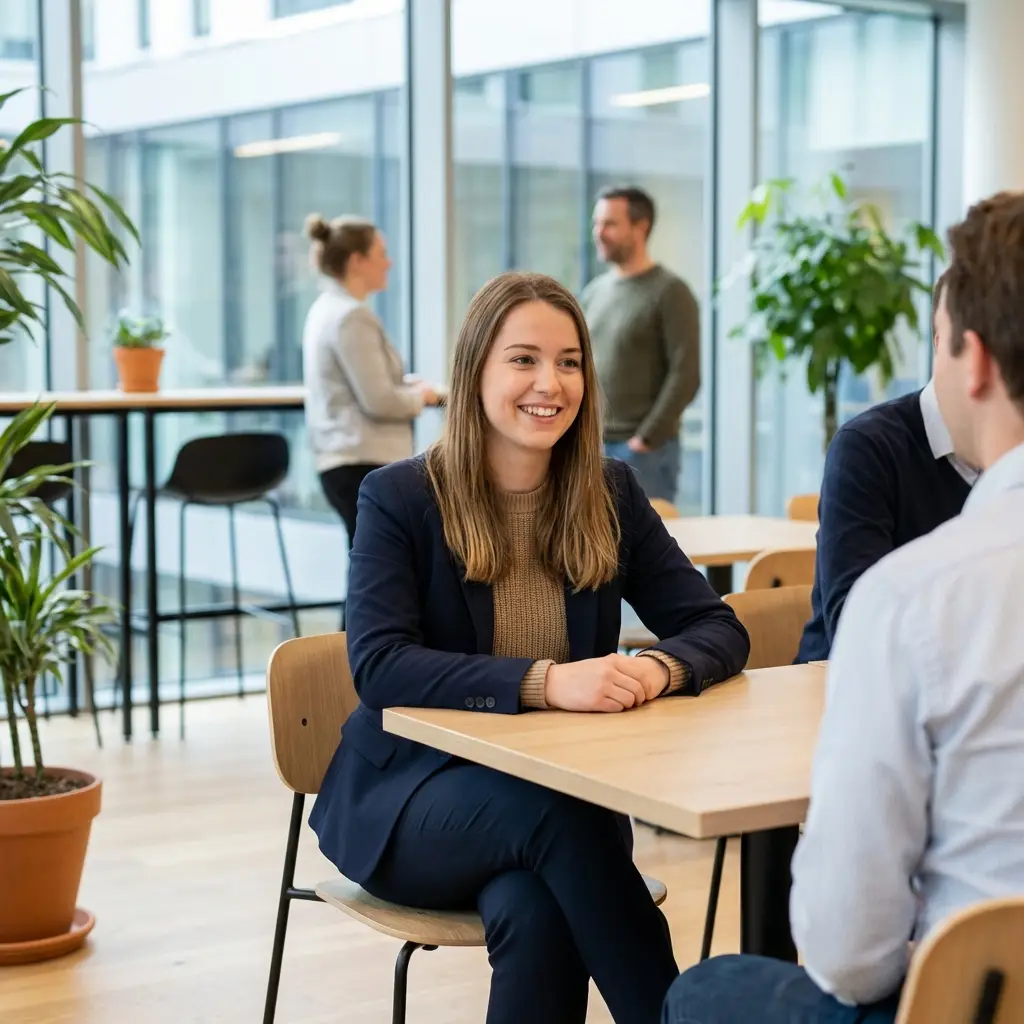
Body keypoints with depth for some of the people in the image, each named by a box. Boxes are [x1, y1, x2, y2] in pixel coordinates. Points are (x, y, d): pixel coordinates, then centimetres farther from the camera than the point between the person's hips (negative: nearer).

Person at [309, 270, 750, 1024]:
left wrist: (658, 668, -25)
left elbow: (718, 629, 0)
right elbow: (378, 665, -21)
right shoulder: (400, 498, -9)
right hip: (409, 799, -2)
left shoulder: (611, 496, 2)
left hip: (561, 796, 2)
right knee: (559, 815, -34)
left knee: (535, 911, -32)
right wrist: (542, 681, -35)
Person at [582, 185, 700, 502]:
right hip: (591, 447, 6)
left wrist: (646, 439, -15)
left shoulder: (669, 293, -7)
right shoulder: (593, 292, 13)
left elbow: (685, 376, -13)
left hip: (645, 451, -6)